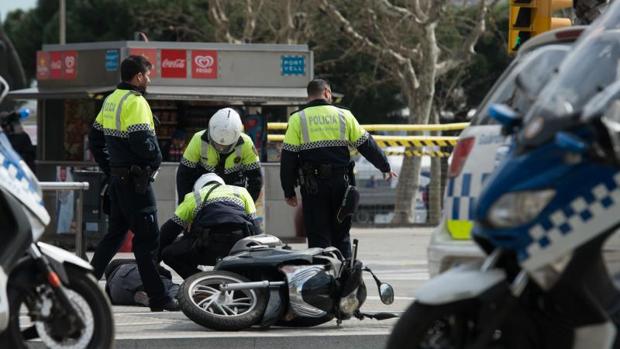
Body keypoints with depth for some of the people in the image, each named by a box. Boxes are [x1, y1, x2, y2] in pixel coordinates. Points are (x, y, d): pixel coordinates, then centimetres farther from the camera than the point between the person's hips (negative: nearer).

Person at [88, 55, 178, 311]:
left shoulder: (110, 101, 13)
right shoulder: (135, 102, -16)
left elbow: (95, 138, 19)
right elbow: (142, 141, -25)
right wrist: (156, 159, -6)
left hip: (117, 178, 9)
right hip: (136, 180, -9)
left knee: (115, 233, 17)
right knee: (147, 238, -6)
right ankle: (158, 298, -4)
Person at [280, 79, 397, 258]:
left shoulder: (297, 119, 1)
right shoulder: (344, 116, 5)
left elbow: (288, 159, -2)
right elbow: (367, 145, 10)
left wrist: (289, 191, 4)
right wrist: (385, 167, 24)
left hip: (312, 185, -2)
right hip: (340, 181, 2)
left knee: (318, 237, 1)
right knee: (341, 235, 12)